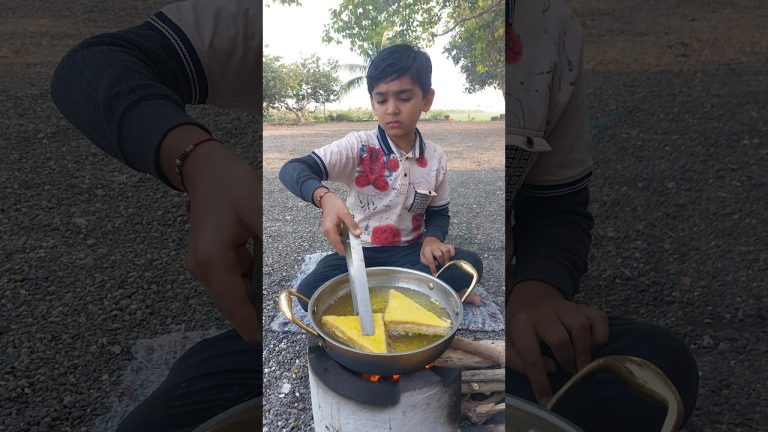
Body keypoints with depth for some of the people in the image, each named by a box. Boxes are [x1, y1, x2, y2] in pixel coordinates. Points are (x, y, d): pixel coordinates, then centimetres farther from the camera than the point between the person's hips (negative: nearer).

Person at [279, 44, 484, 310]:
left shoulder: (436, 158, -2)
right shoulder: (358, 146, -11)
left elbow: (438, 213, 10)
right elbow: (292, 169, -21)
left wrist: (432, 238, -14)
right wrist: (325, 197, -43)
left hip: (408, 252, 2)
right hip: (359, 251, -2)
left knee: (469, 265, -24)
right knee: (311, 294, -30)